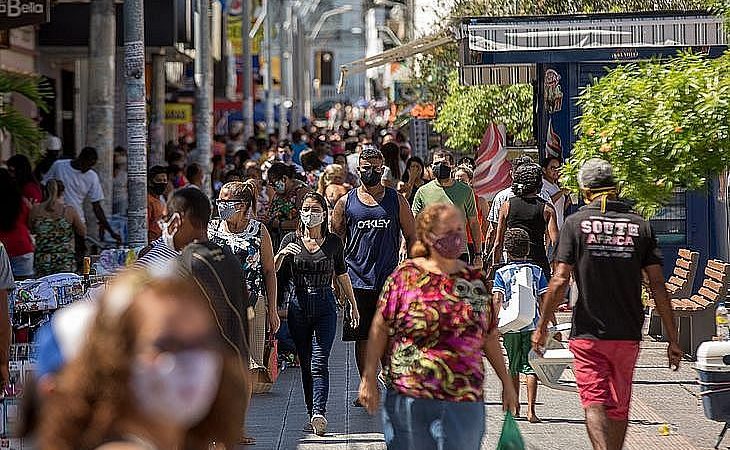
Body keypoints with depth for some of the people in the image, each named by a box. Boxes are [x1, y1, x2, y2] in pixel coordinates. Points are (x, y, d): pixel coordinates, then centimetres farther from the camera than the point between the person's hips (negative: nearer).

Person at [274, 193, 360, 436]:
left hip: (325, 306, -1)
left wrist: (353, 304, 20)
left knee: (319, 363, -13)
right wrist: (282, 254, -23)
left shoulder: (334, 242, 3)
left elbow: (342, 274, 15)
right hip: (298, 306, 2)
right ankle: (312, 414, 11)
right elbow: (272, 270, -4)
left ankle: (319, 414, -23)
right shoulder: (291, 240, 3)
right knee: (305, 365, 5)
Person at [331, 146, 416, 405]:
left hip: (390, 280, 0)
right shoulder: (346, 203, 6)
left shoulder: (396, 201, 6)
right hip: (357, 280, 0)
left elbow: (412, 238, 10)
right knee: (362, 337, 4)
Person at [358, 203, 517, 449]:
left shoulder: (476, 279, 9)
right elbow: (380, 328, 2)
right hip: (410, 398, -2)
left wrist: (507, 382, 15)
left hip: (464, 402, 2)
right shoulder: (406, 275, 0)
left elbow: (489, 336, 15)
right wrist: (369, 378, -2)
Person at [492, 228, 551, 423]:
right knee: (531, 367, -1)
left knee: (513, 367, 13)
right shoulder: (537, 271, 4)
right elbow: (544, 300, 3)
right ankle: (531, 410, -10)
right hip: (533, 325, 0)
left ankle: (514, 407, 22)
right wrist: (553, 324, 8)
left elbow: (497, 301, -8)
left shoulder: (502, 273, 0)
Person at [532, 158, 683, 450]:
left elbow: (560, 281, -9)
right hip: (628, 335, 3)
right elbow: (658, 285, 0)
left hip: (588, 334, -3)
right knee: (619, 406, 17)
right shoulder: (640, 226, 3)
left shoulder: (576, 223, -4)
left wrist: (542, 327, 1)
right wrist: (672, 339, 3)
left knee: (595, 403, -4)